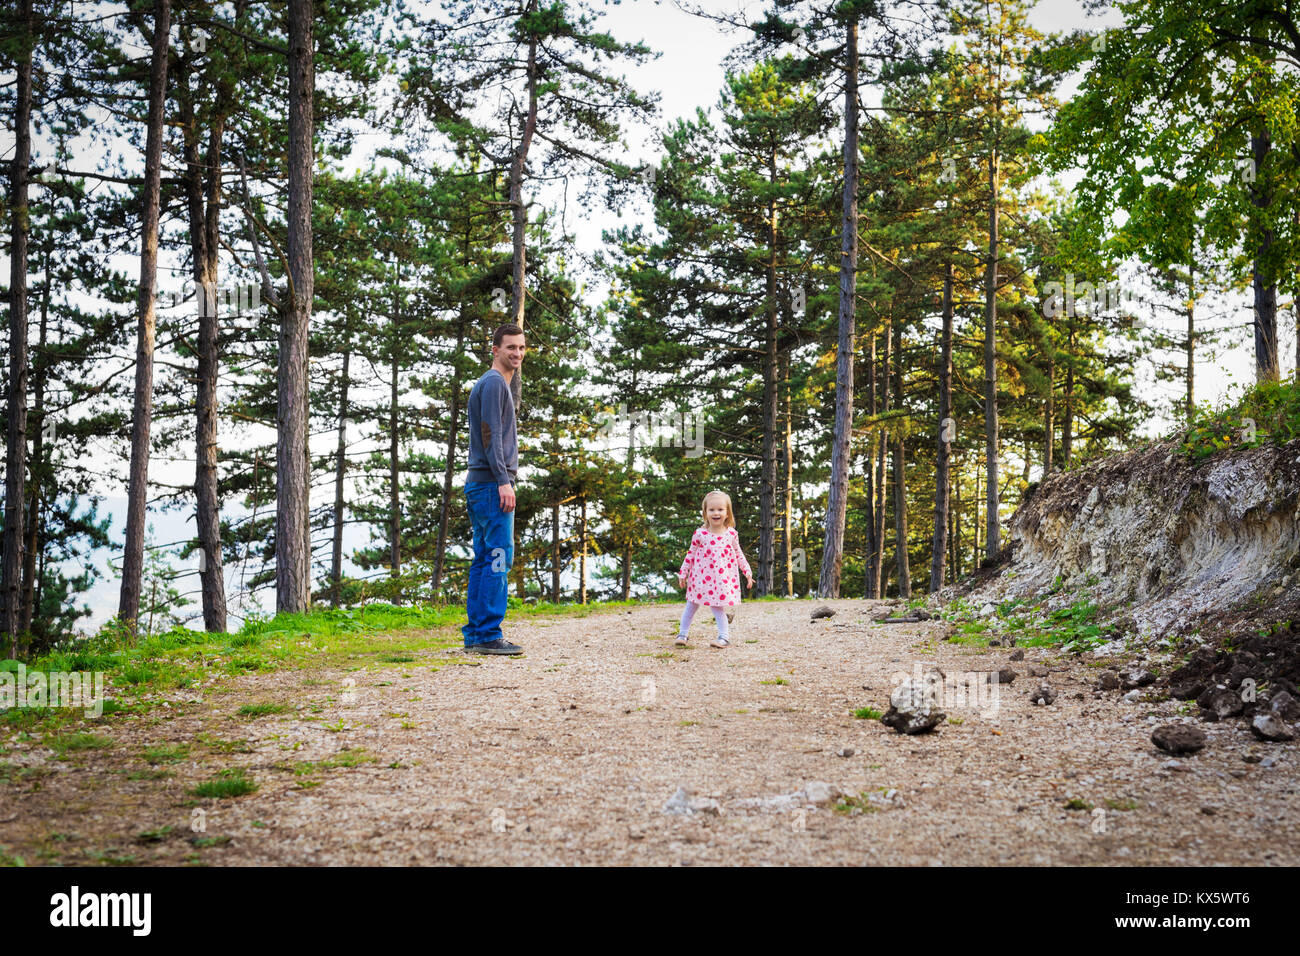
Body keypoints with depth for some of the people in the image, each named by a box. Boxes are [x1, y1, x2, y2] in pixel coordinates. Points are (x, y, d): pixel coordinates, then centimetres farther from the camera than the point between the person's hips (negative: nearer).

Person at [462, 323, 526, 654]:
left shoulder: (492, 384, 23)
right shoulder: (494, 383, -8)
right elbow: (490, 435, -16)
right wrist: (504, 481, -20)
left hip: (479, 486, 10)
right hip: (492, 484, -10)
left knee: (484, 559, 10)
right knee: (499, 558, -11)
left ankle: (474, 634, 12)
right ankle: (489, 635, -11)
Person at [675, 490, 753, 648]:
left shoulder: (731, 534, -2)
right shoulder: (700, 534, -6)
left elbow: (738, 555, 10)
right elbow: (691, 554, 3)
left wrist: (747, 572, 8)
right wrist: (683, 574, 5)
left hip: (722, 580, -1)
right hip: (700, 578, 1)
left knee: (718, 607, -3)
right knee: (692, 605, 10)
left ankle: (724, 637, 3)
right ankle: (682, 634, 22)